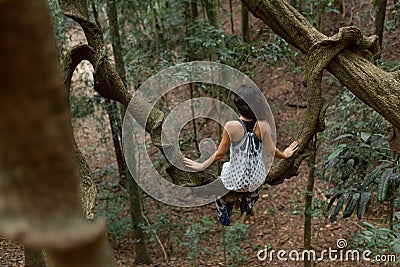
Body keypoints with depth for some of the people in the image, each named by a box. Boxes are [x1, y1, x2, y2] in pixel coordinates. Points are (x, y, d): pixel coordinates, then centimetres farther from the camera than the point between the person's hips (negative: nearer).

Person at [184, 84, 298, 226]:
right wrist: (284, 155, 17)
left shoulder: (231, 126, -24)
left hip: (235, 182, -2)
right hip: (256, 181, 2)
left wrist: (201, 166, 0)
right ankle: (247, 209, 59)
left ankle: (224, 218, 45)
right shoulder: (264, 126, -17)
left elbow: (220, 154, -16)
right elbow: (272, 151, -5)